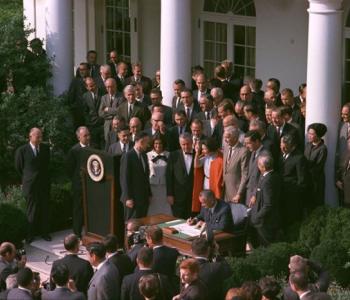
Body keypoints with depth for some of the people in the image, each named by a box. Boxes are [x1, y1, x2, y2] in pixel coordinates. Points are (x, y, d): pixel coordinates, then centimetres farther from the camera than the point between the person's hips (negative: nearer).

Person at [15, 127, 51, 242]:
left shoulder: (45, 148, 1)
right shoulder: (22, 150, -10)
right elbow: (18, 167, 3)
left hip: (44, 184, 3)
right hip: (30, 185, -3)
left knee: (44, 209, 8)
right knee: (31, 211, 4)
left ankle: (44, 232, 21)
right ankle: (29, 234, 15)